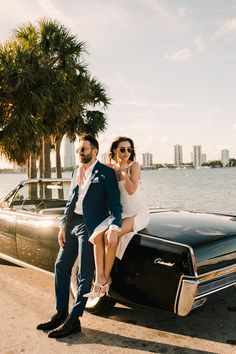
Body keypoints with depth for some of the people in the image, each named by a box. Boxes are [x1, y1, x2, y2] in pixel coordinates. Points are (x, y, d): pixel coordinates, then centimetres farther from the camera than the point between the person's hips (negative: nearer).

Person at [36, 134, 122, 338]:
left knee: (85, 275, 0)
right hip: (72, 224, 8)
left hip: (90, 227, -8)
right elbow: (70, 201, 16)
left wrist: (114, 227, -28)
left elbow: (114, 203, -13)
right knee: (61, 266, 11)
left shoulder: (106, 173, -7)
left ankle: (73, 320, 11)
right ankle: (61, 314, 24)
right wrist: (63, 226, 8)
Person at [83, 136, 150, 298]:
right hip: (120, 213, 6)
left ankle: (106, 277, -9)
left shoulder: (134, 166, -9)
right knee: (97, 236, -18)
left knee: (110, 235, -27)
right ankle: (99, 281, -17)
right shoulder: (111, 167, 5)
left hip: (138, 213, -5)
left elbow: (131, 190, -21)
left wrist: (123, 170, -18)